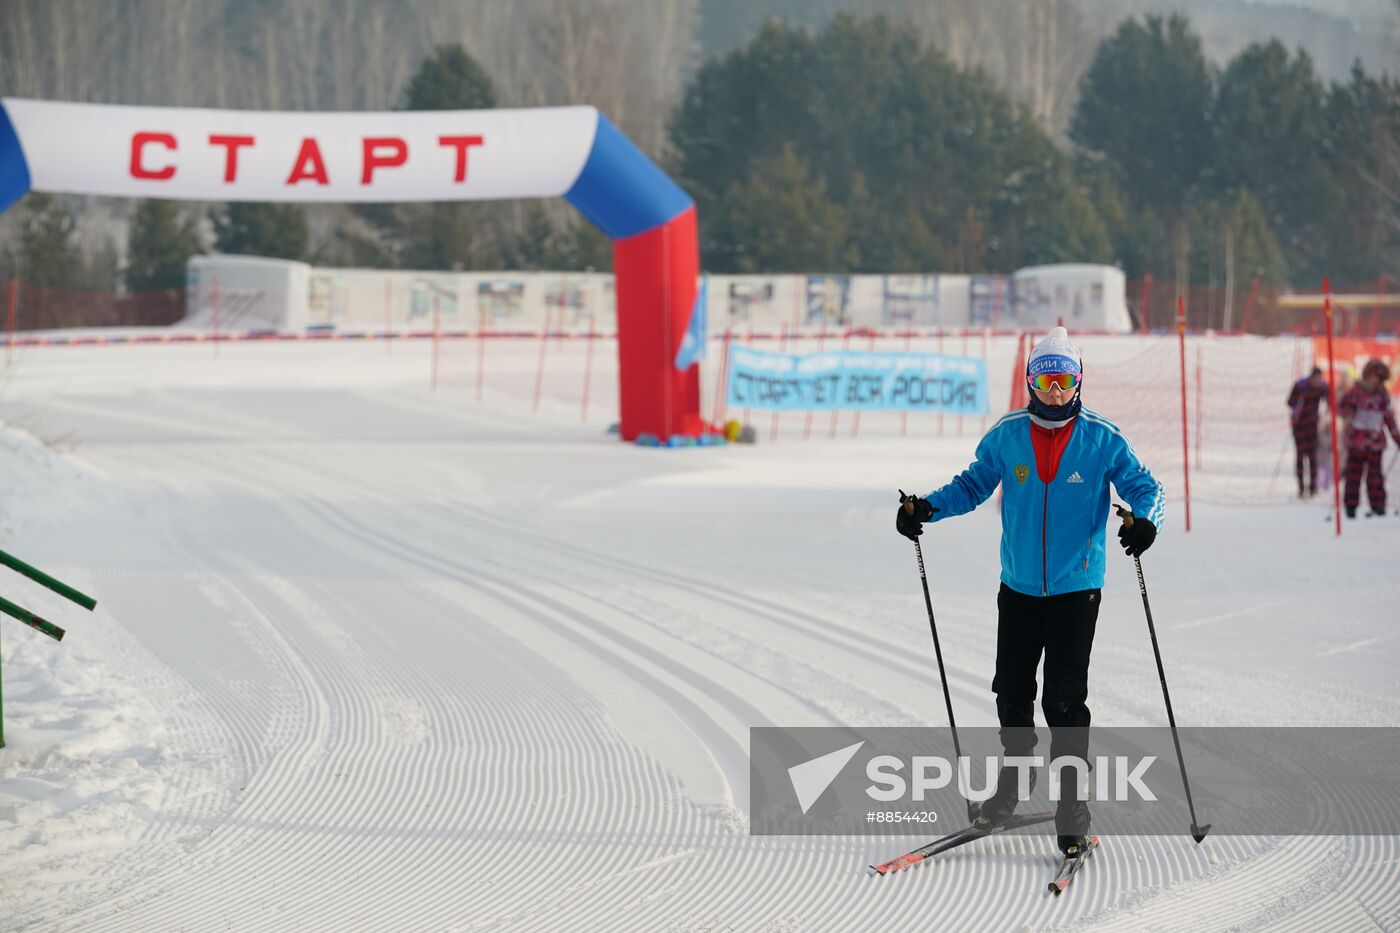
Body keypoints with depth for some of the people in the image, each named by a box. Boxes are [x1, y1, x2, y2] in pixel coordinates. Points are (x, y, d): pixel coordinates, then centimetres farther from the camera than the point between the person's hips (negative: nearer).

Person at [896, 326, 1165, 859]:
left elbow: (1142, 486, -5)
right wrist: (928, 507, -5)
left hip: (1076, 589, -3)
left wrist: (1146, 520, -27)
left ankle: (1073, 804, 0)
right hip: (1019, 587, 3)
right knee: (1011, 691, 11)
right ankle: (1016, 772, 35)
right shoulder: (1008, 436, -1)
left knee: (1064, 699, -8)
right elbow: (974, 484, 10)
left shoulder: (1102, 439, -7)